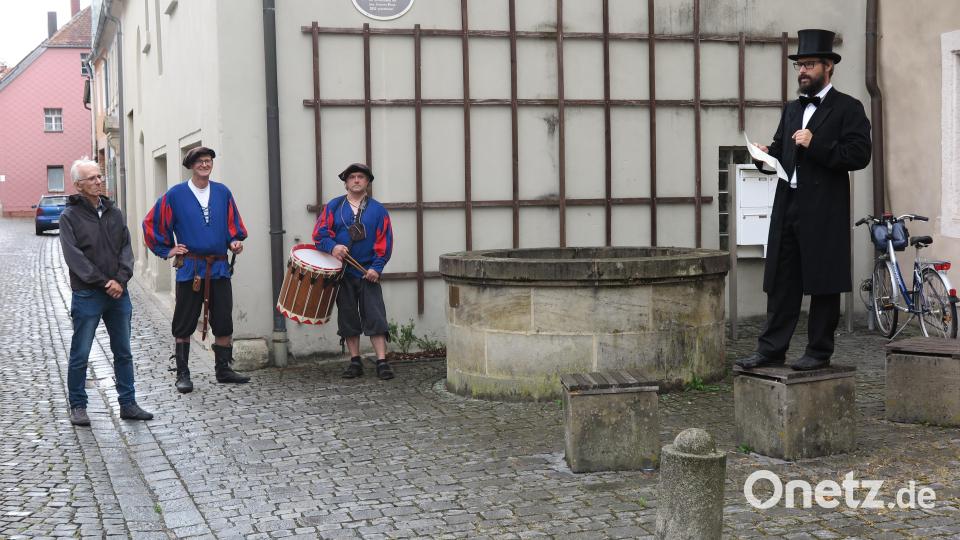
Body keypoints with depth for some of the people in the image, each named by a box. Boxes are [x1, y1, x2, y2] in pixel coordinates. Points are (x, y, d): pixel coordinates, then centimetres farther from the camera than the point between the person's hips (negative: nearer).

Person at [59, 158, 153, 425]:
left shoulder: (114, 212, 11)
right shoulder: (70, 216, -5)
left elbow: (126, 248, 7)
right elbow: (75, 257, -12)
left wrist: (120, 279, -9)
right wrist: (104, 282, -15)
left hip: (118, 293, 5)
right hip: (87, 295, -5)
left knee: (123, 353, 10)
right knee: (80, 355, 3)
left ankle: (128, 404, 18)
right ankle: (78, 406, 15)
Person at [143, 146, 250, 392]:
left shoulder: (223, 193, 8)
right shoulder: (175, 195, -1)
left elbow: (234, 223, 18)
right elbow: (151, 223, 6)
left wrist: (235, 241, 0)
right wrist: (166, 250, 3)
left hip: (220, 268, 3)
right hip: (190, 268, -3)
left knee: (224, 323, 6)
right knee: (184, 325, 4)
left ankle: (223, 369, 19)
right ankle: (182, 374, 12)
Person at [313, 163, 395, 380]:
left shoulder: (377, 210, 5)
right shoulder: (333, 207, 6)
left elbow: (384, 242, 0)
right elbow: (320, 233, -1)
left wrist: (376, 267, -11)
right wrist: (332, 247, -21)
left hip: (369, 273, -1)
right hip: (343, 273, 1)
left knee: (375, 318, -6)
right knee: (348, 319, 7)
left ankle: (382, 362, -5)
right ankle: (355, 362, 15)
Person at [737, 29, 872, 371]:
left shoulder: (848, 109, -1)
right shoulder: (792, 109, 20)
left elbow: (859, 155, -11)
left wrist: (816, 145, -18)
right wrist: (765, 155, 1)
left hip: (824, 211, -6)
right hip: (787, 206, 6)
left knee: (823, 284, 1)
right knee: (781, 282, 7)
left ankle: (819, 352, 9)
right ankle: (772, 350, 11)